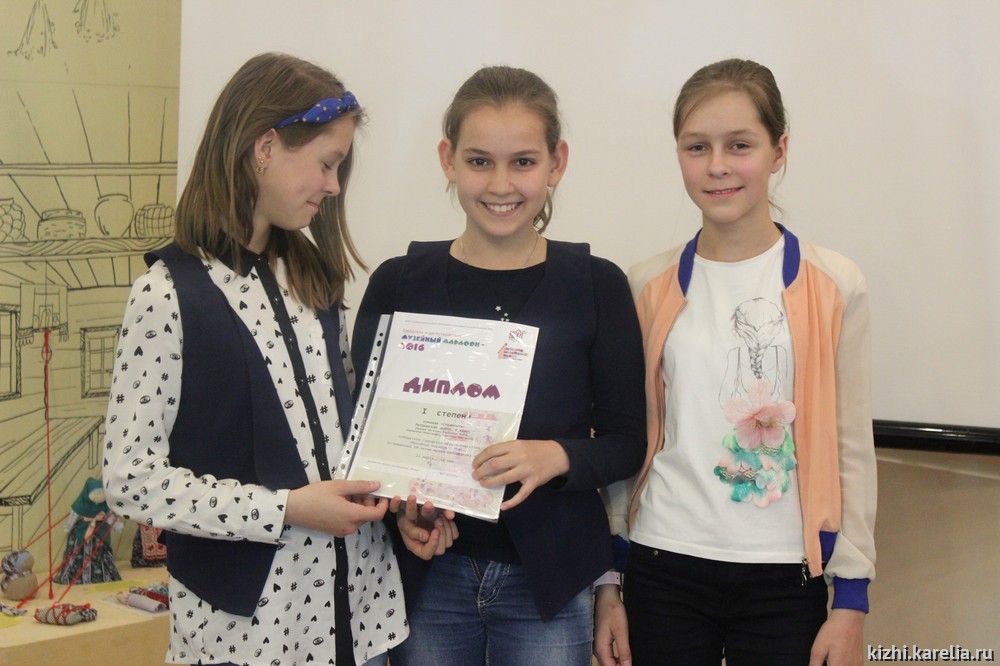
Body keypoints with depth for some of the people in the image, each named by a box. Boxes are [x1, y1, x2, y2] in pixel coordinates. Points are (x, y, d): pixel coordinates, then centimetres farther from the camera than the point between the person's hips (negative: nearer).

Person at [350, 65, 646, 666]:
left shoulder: (597, 285, -2)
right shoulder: (399, 284, 0)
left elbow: (626, 443, 0)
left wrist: (555, 456, -19)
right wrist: (400, 506, -13)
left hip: (549, 579, -1)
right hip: (428, 575, 1)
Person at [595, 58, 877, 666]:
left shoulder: (833, 286, -2)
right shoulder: (649, 288, 2)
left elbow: (852, 449, 1)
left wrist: (852, 596, -2)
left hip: (785, 574, -1)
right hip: (665, 568, 1)